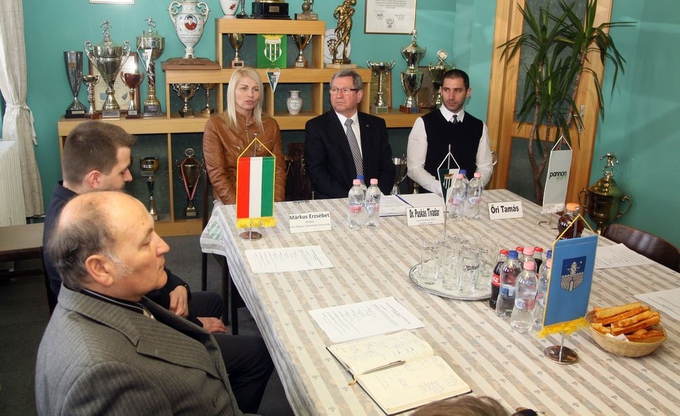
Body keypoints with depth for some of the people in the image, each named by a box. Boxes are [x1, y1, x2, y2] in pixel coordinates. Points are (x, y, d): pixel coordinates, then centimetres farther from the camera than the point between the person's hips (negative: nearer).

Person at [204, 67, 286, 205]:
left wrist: (275, 203, -9)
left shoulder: (271, 125, 8)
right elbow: (217, 174, -7)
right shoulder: (215, 125, -2)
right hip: (230, 203, -2)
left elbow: (278, 169, 7)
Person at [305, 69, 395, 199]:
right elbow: (316, 172, -6)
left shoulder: (377, 125, 12)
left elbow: (387, 167, 9)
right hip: (333, 201, -2)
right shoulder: (316, 127, 3)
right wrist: (348, 197, -17)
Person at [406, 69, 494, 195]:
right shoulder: (423, 123, -1)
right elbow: (414, 168, -5)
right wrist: (440, 188, -18)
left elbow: (485, 167, 10)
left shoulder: (479, 127, 9)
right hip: (432, 194, -2)